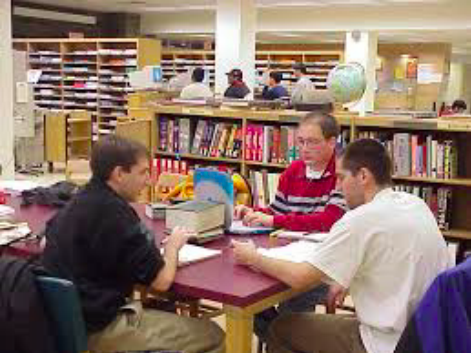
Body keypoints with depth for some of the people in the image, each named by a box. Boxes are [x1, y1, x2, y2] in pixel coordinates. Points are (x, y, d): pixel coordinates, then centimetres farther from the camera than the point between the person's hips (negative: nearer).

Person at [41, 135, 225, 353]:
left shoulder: (79, 201, 6)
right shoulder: (115, 212, -21)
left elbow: (47, 241, 26)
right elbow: (161, 281, -20)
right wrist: (172, 246, 3)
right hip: (99, 329, -10)